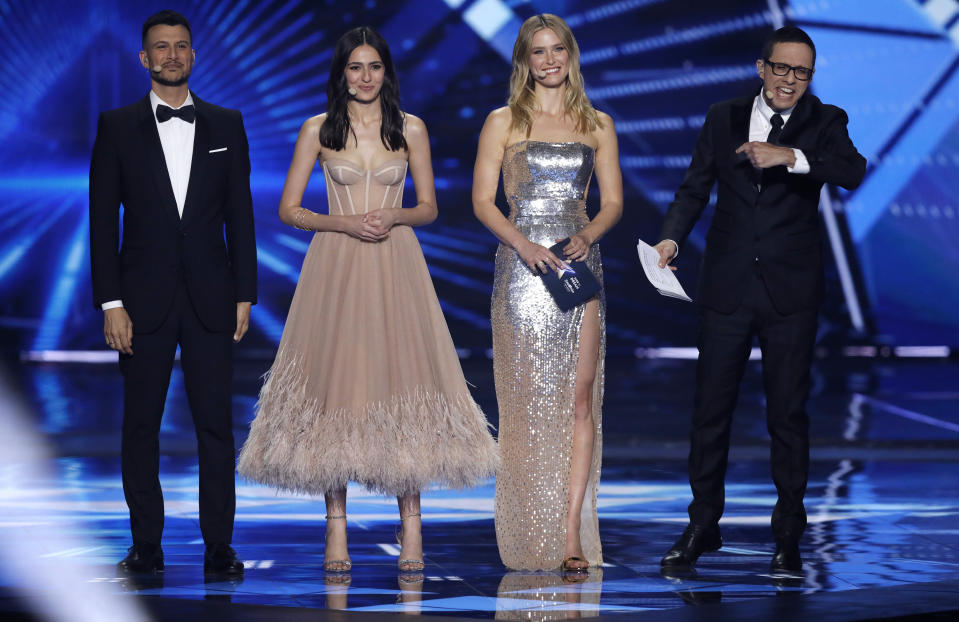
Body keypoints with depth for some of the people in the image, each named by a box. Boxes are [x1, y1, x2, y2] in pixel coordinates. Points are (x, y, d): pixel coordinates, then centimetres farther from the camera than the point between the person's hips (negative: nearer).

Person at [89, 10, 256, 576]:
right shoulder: (118, 127, 4)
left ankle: (219, 545, 5)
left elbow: (240, 215, 8)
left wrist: (245, 295, 1)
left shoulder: (226, 125, 9)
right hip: (144, 299, -1)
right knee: (142, 425, 3)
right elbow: (103, 219, 1)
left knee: (217, 424, 0)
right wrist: (111, 302, -6)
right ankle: (146, 545, 10)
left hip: (211, 298, 1)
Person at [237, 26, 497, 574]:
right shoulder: (318, 130, 5)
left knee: (402, 384, -4)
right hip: (336, 270, 0)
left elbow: (429, 207, 12)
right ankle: (337, 528, 3)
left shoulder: (411, 129, 7)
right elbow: (289, 209, 4)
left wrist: (394, 216, -9)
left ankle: (411, 526, 1)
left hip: (395, 267, 1)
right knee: (337, 381, -3)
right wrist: (345, 223, -10)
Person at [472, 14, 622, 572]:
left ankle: (571, 535, -6)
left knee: (580, 396, -6)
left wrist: (588, 235, -9)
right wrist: (524, 245, -14)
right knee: (527, 399, -3)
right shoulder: (504, 122, 6)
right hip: (523, 265, -2)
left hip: (580, 264, 2)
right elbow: (483, 200, 2)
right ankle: (532, 540, 4)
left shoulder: (597, 125, 12)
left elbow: (613, 201, 11)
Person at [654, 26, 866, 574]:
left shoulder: (823, 122, 1)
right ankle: (704, 525, 20)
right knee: (711, 410, 7)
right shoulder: (723, 118, 8)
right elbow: (696, 188, 8)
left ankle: (789, 536, 12)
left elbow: (853, 171, -17)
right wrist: (672, 238, -11)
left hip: (791, 292, -2)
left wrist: (789, 156, -32)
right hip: (727, 287, 2)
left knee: (789, 416, 3)